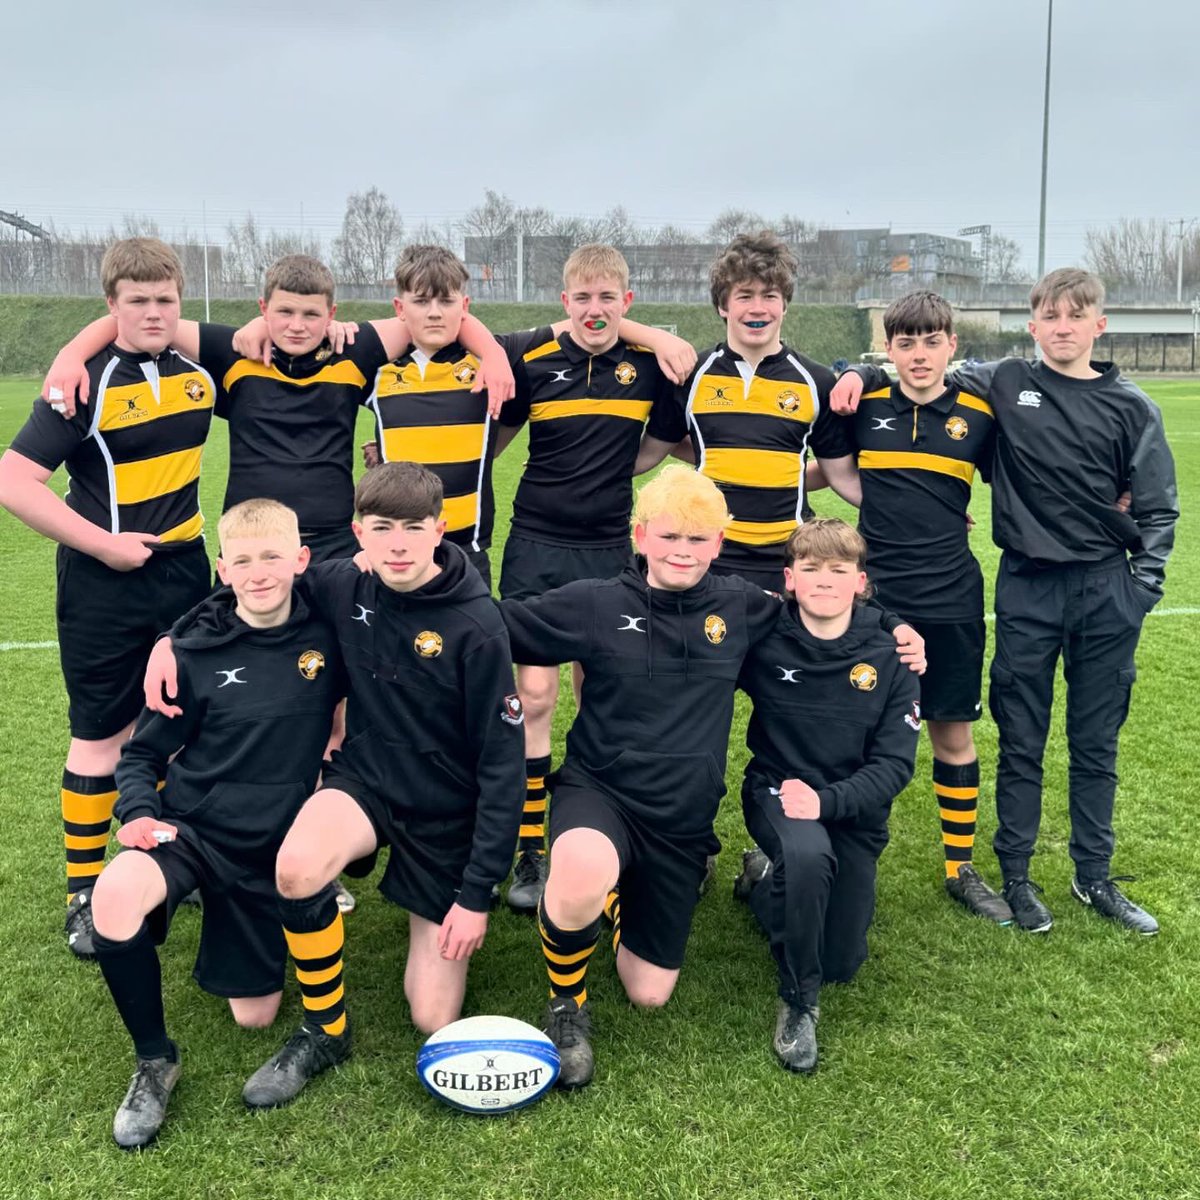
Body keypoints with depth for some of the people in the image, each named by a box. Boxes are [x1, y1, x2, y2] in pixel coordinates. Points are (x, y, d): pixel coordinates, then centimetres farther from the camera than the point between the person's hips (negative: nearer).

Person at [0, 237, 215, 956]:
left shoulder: (199, 371, 3)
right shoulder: (86, 384, -13)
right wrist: (104, 544, -17)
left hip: (184, 571, 5)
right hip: (106, 585, -5)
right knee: (102, 736, 3)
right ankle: (86, 893, 17)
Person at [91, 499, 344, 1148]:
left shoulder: (327, 636, -6)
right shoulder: (196, 652, -8)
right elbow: (142, 756, 1)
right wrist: (139, 812, -17)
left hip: (271, 848, 2)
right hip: (190, 825, -1)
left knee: (255, 1016, 5)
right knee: (113, 899, -35)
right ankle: (154, 1060, -11)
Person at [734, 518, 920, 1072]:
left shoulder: (889, 656, -11)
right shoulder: (763, 641, -12)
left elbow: (895, 763, -11)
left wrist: (825, 800, -27)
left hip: (854, 808, 3)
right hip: (777, 793, -2)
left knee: (841, 962, 10)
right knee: (808, 854, -38)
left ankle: (767, 878, 38)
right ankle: (799, 1003, -14)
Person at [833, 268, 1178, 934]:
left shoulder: (1130, 406, 2)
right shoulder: (1004, 383, 1)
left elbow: (1157, 506, 4)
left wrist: (1141, 587, -2)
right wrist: (862, 372, -8)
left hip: (1106, 591, 1)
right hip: (1027, 586, -1)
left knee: (1096, 742, 11)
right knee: (1021, 741, 7)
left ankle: (1093, 875, 27)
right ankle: (1015, 874, 21)